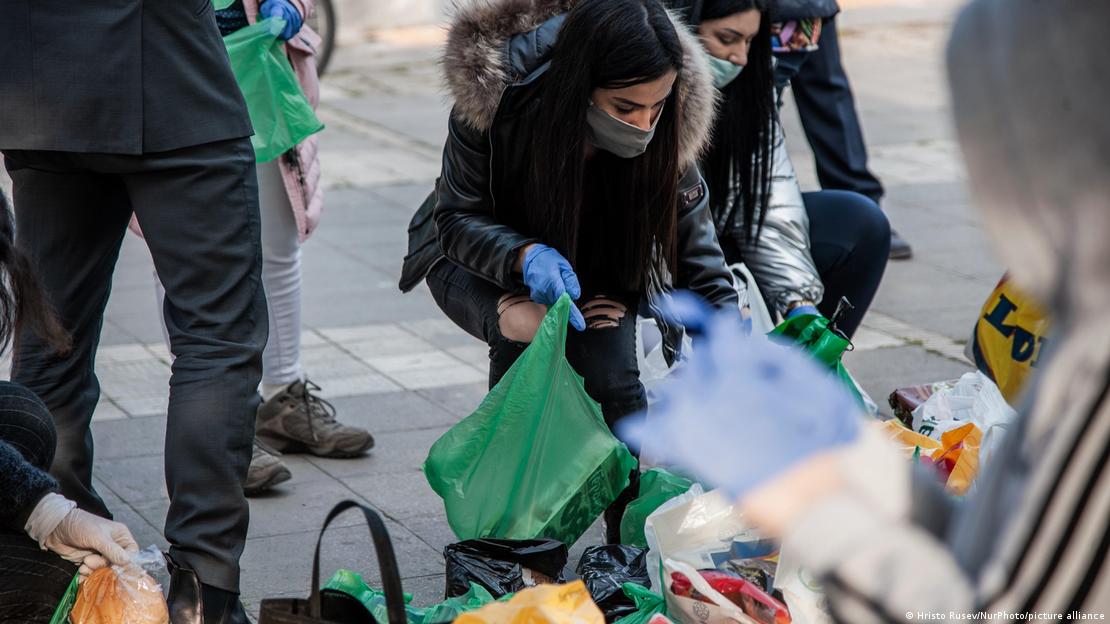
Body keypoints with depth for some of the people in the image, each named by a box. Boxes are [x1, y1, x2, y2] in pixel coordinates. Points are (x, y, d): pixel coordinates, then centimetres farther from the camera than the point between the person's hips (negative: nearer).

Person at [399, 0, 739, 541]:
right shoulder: (492, 97, -34)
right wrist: (526, 256, -42)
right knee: (526, 326, -34)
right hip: (480, 263, -2)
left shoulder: (665, 135, -28)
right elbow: (456, 218, -22)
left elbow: (701, 268, -20)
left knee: (613, 375, -25)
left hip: (596, 270, 2)